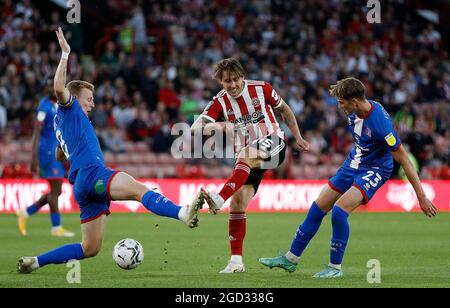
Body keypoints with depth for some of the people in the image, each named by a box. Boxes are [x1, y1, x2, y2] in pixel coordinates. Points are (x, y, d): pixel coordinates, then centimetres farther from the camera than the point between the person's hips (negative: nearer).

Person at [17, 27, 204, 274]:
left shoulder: (61, 123, 32)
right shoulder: (68, 110, 7)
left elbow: (59, 156, 46)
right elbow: (60, 88, -15)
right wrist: (65, 54, -11)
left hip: (83, 188, 10)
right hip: (91, 174, -10)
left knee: (90, 249, 10)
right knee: (140, 190, -32)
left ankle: (34, 262, 10)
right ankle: (184, 214, -57)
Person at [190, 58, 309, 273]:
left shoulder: (261, 89, -5)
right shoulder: (220, 102, -3)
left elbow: (284, 109, 12)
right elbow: (195, 128, -16)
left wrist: (298, 138, 14)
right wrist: (218, 125, -35)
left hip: (273, 145, -3)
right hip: (247, 159, 3)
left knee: (245, 155, -37)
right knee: (237, 203, -10)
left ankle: (219, 199, -52)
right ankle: (236, 261, -6)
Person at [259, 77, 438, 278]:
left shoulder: (380, 123, -32)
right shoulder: (354, 112, -9)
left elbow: (404, 160, -27)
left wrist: (422, 197, -25)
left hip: (374, 169, -8)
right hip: (353, 163, 8)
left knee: (339, 210, -24)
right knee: (318, 207, 8)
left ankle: (335, 267, -6)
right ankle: (291, 259, 20)